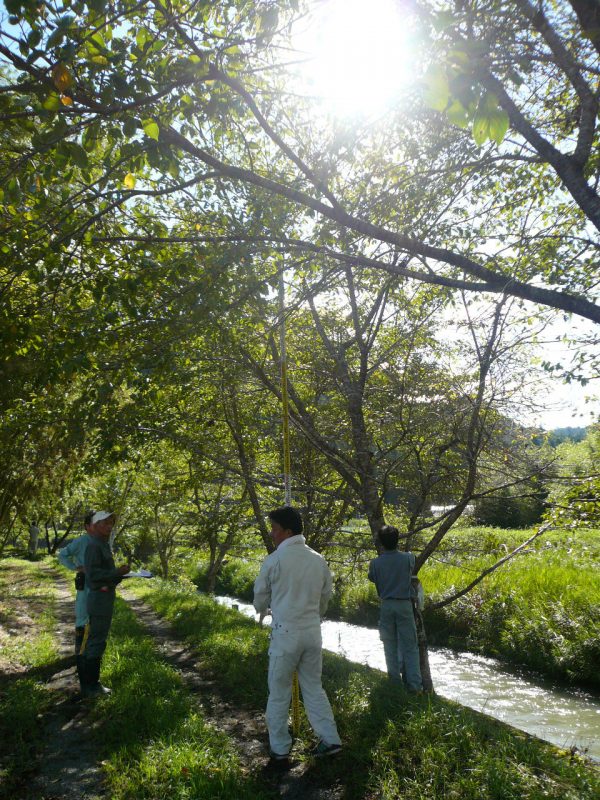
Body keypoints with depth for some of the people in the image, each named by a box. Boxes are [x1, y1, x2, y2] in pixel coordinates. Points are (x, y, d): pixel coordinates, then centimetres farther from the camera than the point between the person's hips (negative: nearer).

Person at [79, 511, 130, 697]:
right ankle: (89, 687, 5)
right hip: (99, 599, -10)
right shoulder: (93, 546, -16)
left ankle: (93, 683, 25)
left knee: (98, 642, 16)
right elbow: (93, 574, -24)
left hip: (106, 599, 10)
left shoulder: (103, 545, 15)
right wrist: (118, 573, -22)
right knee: (95, 642, -3)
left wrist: (119, 572, 8)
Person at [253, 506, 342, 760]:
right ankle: (330, 738, 19)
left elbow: (260, 597, 1)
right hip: (313, 632, 5)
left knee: (279, 693, 11)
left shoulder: (275, 560, -13)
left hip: (285, 632, -5)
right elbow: (325, 596, 11)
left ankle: (279, 747, 21)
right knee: (313, 687, 19)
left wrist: (263, 611, 24)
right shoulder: (318, 560, 1)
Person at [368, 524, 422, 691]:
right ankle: (414, 683, 4)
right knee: (410, 646, 6)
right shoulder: (408, 558, -8)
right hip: (404, 604, 0)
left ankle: (395, 681, 18)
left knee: (390, 645, 12)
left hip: (386, 606, 1)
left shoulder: (375, 563, -9)